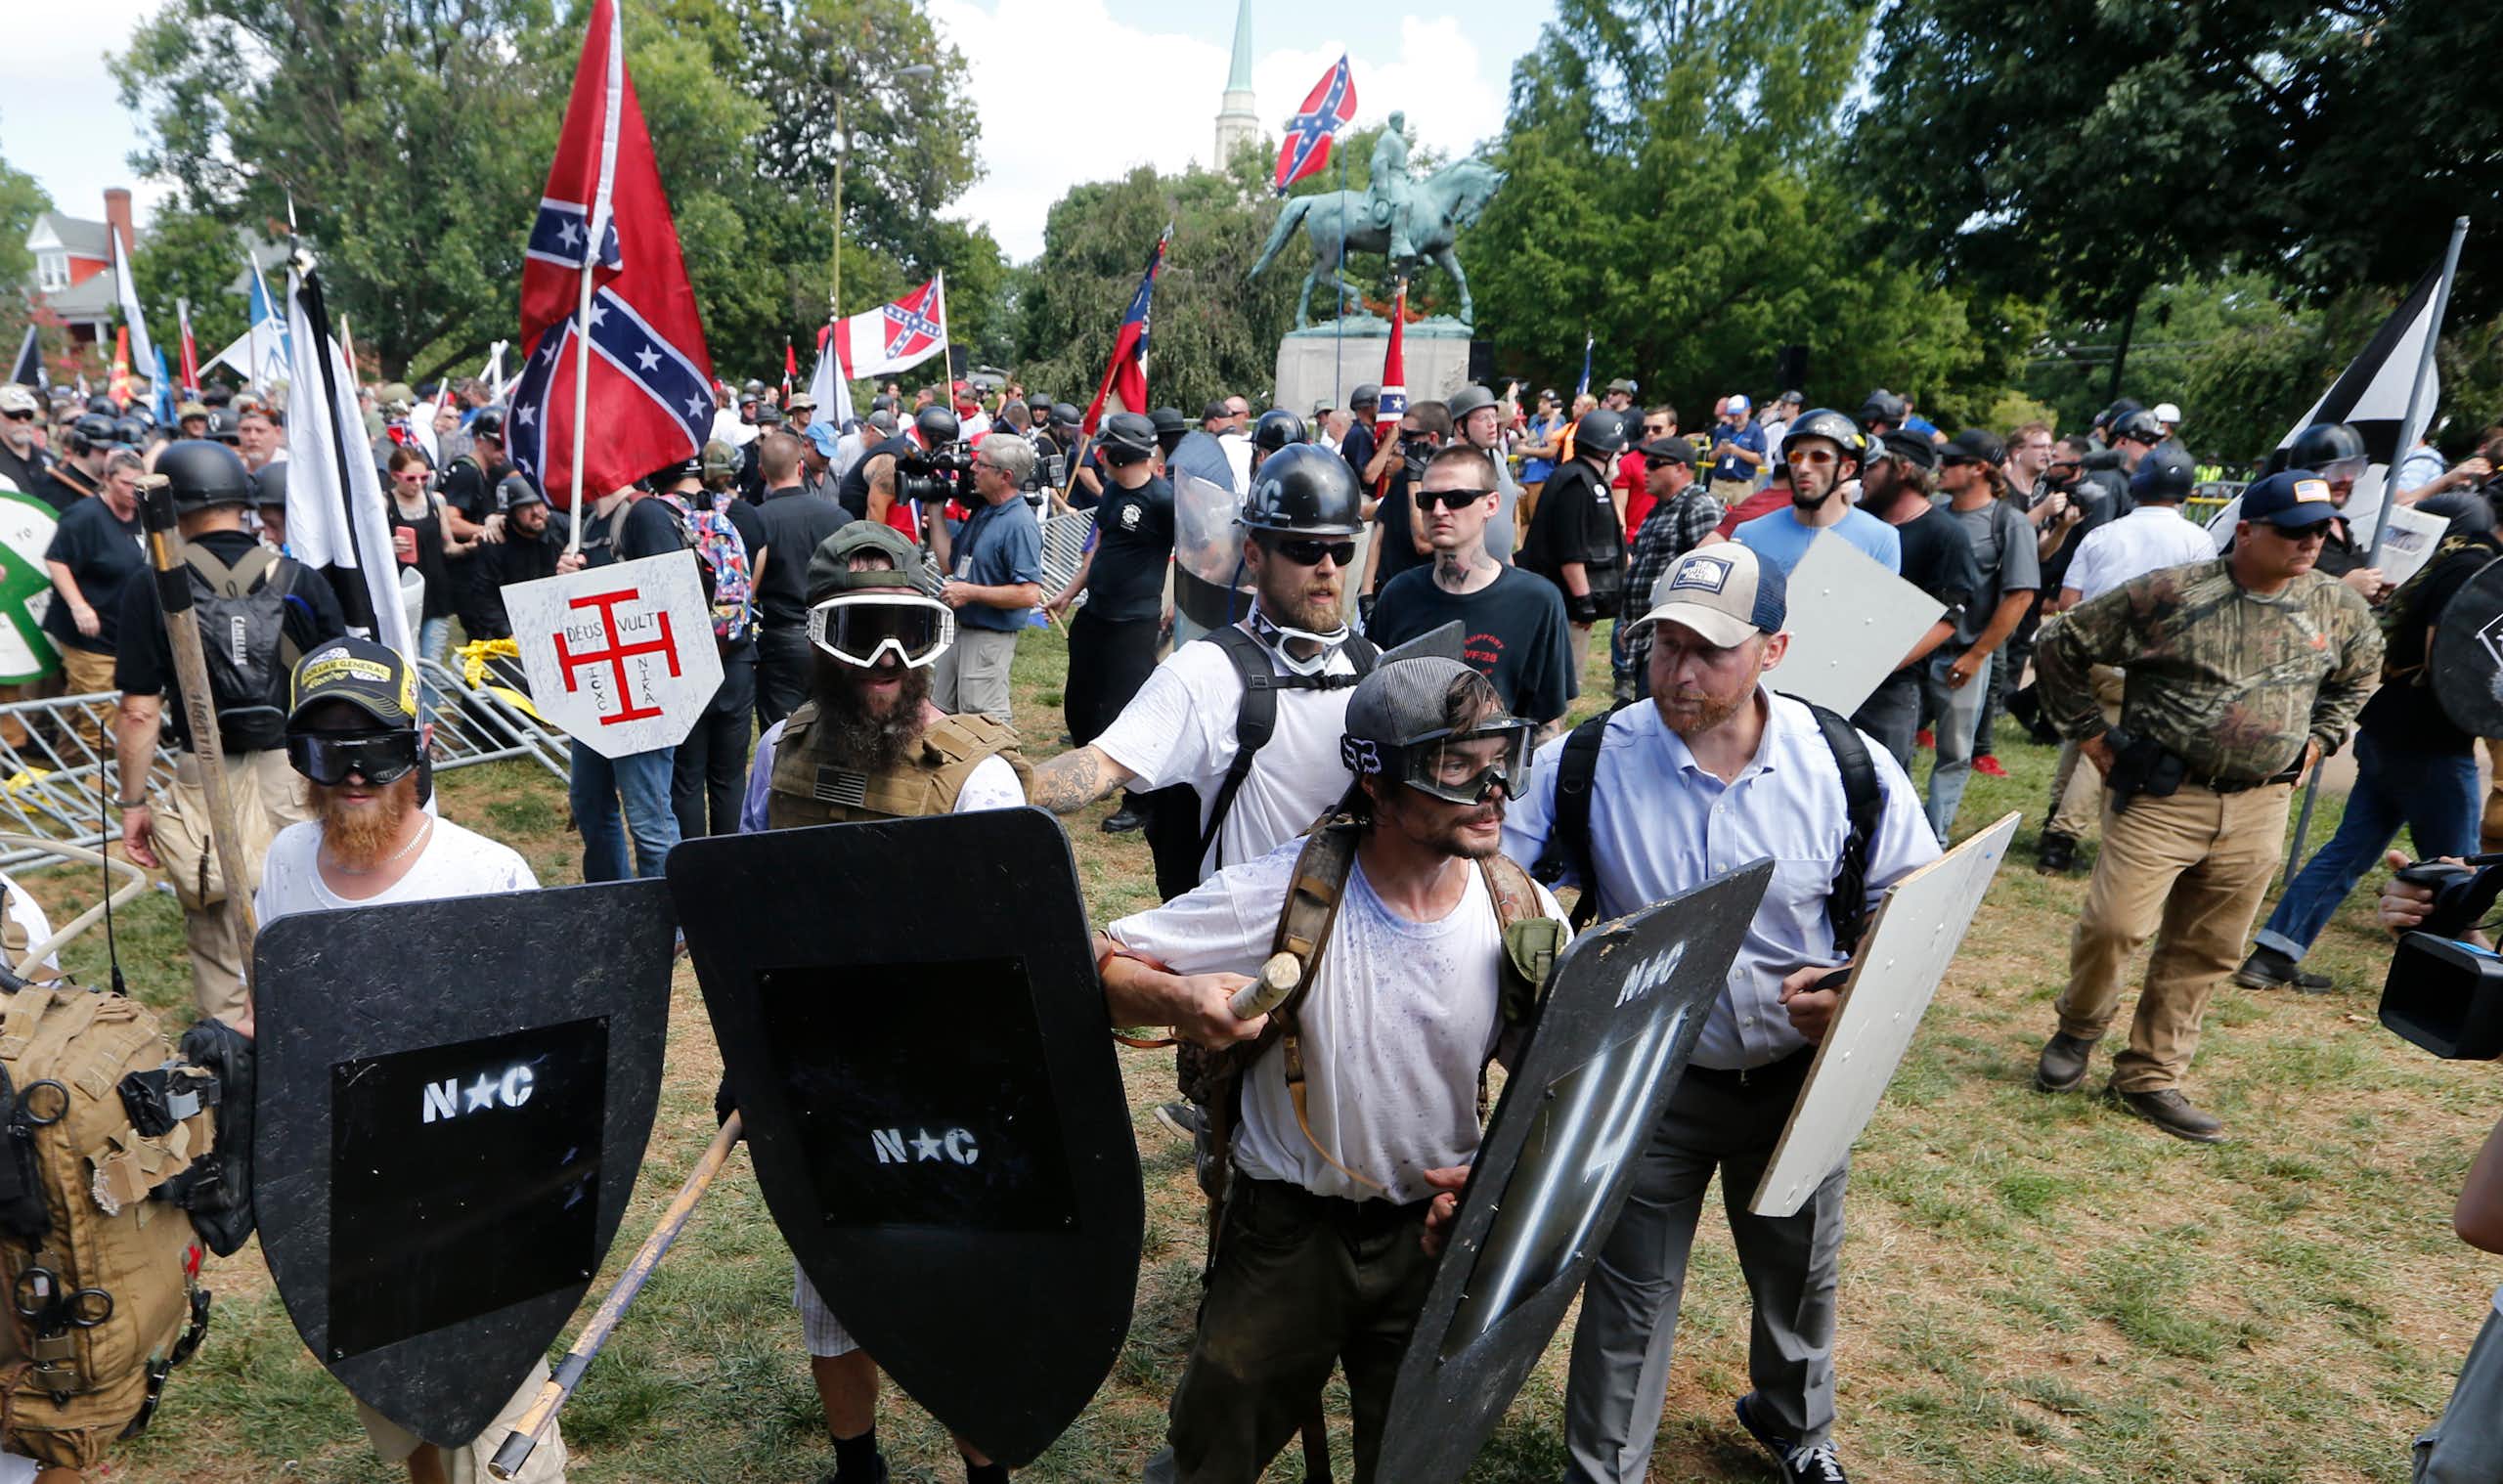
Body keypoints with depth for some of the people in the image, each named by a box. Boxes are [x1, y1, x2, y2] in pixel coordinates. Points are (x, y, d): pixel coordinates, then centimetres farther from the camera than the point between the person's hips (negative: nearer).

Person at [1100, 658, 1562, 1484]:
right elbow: (1094, 969, -18)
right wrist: (1177, 1000, -38)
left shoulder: (1527, 917, -12)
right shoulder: (1287, 893, -21)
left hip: (1436, 1233, 2)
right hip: (1285, 1231, -2)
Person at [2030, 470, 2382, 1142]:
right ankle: (2078, 1031, 17)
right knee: (2113, 924, -12)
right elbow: (2060, 645, -4)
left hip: (2258, 810, 4)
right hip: (2160, 796, -4)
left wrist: (2315, 743, 16)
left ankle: (2151, 1075, 23)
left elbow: (2359, 675, 28)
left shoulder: (2338, 607, 6)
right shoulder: (2171, 594, -9)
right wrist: (2091, 735, -3)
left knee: (2204, 953, 9)